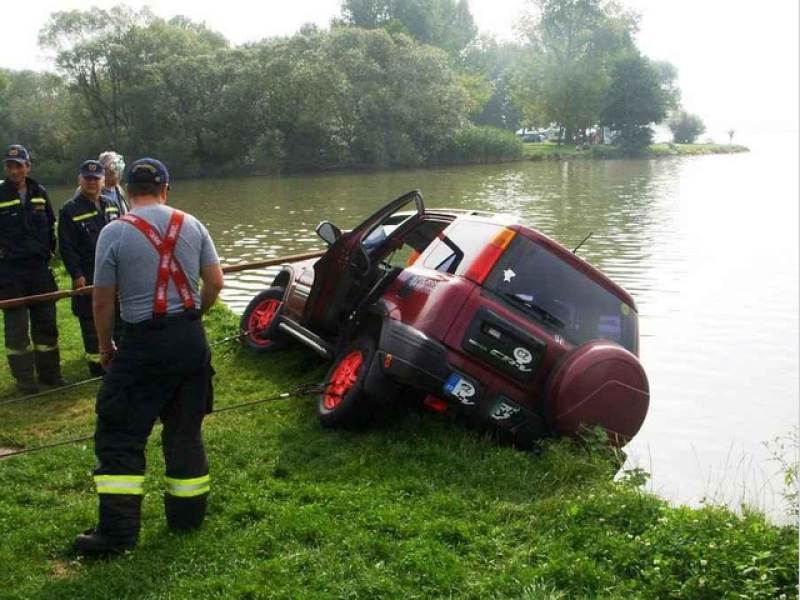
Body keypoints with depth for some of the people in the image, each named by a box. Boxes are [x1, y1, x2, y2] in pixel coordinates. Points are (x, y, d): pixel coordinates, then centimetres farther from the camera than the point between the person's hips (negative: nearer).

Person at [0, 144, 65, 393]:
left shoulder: (40, 193, 7)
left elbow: (50, 225, 18)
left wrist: (49, 250, 12)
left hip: (40, 267, 4)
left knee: (46, 322, 10)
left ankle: (50, 372, 21)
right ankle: (24, 378, 10)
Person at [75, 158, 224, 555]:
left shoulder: (114, 232, -7)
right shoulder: (191, 225, 3)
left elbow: (102, 301, -4)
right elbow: (215, 281, 4)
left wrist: (104, 346, 10)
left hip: (143, 343, -4)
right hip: (191, 339, 5)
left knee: (119, 435, 3)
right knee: (185, 431, 16)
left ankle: (118, 530, 1)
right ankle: (188, 513, 24)